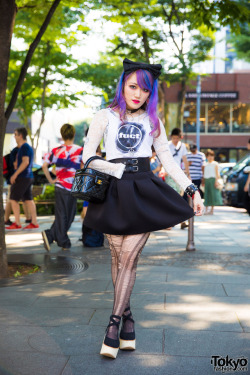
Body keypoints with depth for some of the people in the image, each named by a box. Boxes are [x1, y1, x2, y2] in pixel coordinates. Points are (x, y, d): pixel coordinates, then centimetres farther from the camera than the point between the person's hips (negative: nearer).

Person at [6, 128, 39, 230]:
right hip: (28, 177, 10)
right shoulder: (28, 147, 18)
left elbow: (25, 162, -22)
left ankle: (17, 223, -4)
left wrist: (15, 174, -21)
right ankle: (34, 222, 8)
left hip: (22, 177, -10)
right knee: (28, 199, 9)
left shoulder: (24, 147, -12)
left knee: (13, 199, -5)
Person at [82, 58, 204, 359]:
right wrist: (120, 170, -6)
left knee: (128, 259, -7)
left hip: (145, 194, 1)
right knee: (118, 259, 1)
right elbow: (88, 157, 2)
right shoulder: (104, 117, 7)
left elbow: (168, 160, 13)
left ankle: (114, 323, 0)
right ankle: (127, 320, 13)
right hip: (114, 193, 0)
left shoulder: (152, 121, 14)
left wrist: (193, 190, 5)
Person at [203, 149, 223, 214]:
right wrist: (203, 181, 12)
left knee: (213, 194, -4)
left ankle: (212, 210, 0)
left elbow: (217, 173, -3)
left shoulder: (215, 164, 2)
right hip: (206, 180, 5)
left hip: (212, 179, -4)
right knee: (207, 194, 2)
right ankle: (206, 210, 3)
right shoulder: (206, 164, 16)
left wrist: (216, 181, -12)